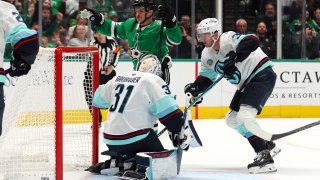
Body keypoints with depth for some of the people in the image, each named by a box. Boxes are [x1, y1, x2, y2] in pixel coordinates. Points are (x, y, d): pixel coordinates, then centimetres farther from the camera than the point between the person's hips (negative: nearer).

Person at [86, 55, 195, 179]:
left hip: (111, 140, 7)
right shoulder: (154, 81, -5)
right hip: (136, 139, -7)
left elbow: (98, 99, 26)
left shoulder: (118, 78, 13)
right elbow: (168, 112, -13)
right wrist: (183, 132, -7)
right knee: (164, 162, 1)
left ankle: (112, 164, 4)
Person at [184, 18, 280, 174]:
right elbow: (206, 78, 11)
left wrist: (234, 58, -43)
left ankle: (264, 157, -24)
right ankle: (268, 146, 25)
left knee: (244, 115, -25)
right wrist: (195, 87, -9)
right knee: (232, 119, 14)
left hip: (262, 75, -11)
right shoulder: (207, 55, 7)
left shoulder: (228, 39, -20)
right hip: (246, 84, 11)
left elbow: (252, 41, -35)